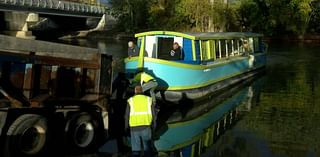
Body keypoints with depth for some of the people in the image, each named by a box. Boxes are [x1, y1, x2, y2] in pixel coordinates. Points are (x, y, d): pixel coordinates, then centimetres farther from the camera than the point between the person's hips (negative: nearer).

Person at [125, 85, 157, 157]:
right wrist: (154, 126, 17)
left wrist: (126, 127, 16)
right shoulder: (149, 100, 6)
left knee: (135, 151, 8)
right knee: (147, 149, 11)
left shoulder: (131, 101, 3)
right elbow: (153, 114, 6)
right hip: (146, 128, 1)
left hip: (134, 128, 0)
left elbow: (127, 116, 3)